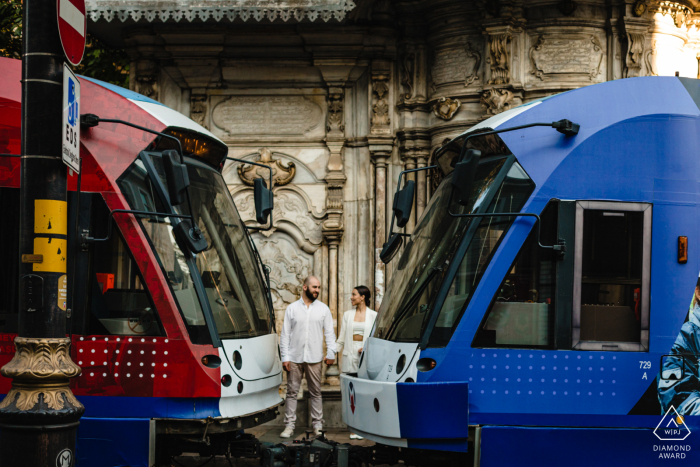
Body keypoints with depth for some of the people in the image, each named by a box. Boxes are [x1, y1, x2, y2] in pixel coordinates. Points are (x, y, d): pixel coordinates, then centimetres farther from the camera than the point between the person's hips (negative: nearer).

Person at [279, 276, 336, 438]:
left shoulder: (323, 309, 8)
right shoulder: (292, 309, 6)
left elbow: (329, 332, 8)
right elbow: (285, 334, 5)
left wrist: (331, 353, -3)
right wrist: (285, 357, -3)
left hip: (314, 358, 0)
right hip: (294, 358, 0)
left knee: (316, 393, 4)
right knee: (292, 392, 2)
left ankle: (318, 425, 11)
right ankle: (289, 426, 6)